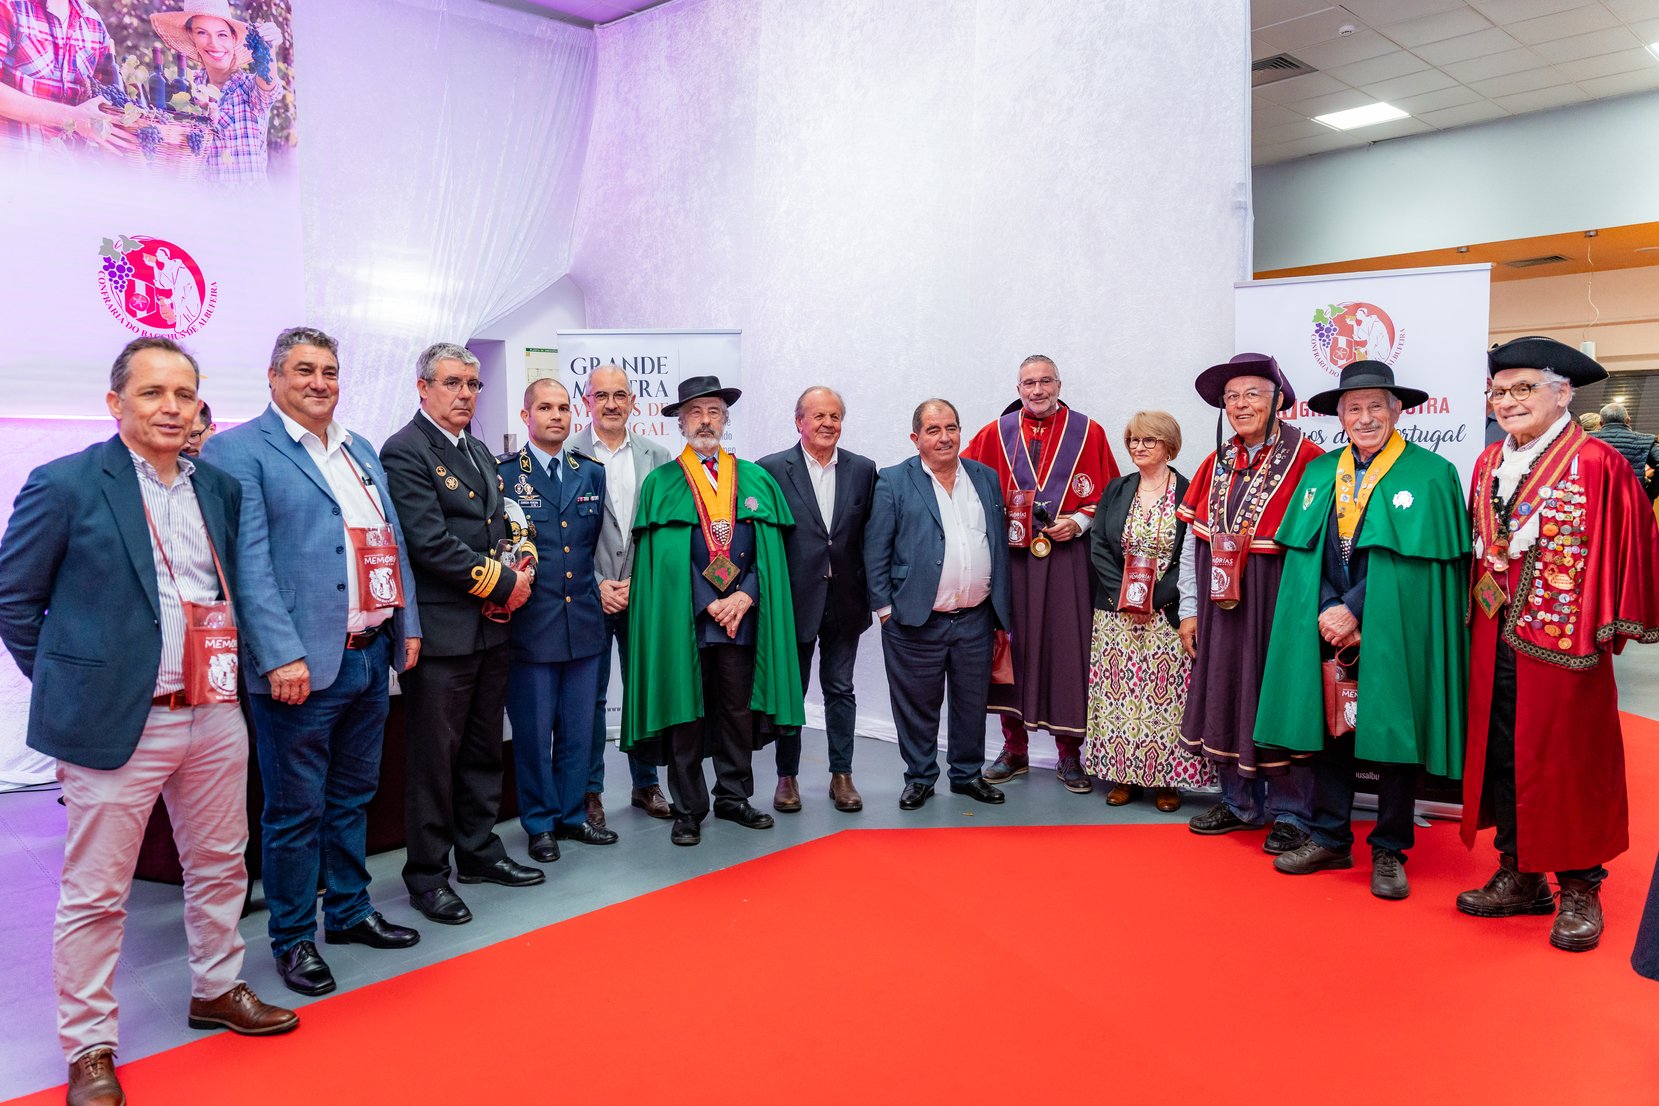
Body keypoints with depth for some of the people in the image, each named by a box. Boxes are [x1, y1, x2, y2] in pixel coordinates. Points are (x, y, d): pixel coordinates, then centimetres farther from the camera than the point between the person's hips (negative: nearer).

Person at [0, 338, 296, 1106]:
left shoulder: (220, 488, 8)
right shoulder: (65, 485, -7)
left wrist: (232, 669, 10)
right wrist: (71, 684, -1)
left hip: (215, 717, 5)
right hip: (116, 723, -5)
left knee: (221, 866, 17)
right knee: (95, 894, 6)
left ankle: (216, 990, 37)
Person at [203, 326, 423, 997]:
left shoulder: (361, 451, 16)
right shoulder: (239, 451, -6)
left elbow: (392, 540, 18)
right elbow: (251, 563, -14)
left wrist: (407, 626, 12)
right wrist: (282, 656, -21)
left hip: (371, 657, 7)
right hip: (301, 665, -7)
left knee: (353, 797, 19)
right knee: (296, 810, 5)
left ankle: (349, 912, 34)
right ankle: (292, 937, 21)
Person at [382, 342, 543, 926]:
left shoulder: (480, 452, 17)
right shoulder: (404, 452, -10)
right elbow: (431, 543, -19)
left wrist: (512, 579, -2)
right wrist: (501, 583, -13)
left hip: (491, 626, 8)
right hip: (441, 631, -8)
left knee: (483, 747, 17)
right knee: (434, 756, 2)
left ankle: (479, 851, 31)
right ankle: (427, 874, 15)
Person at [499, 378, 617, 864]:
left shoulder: (592, 473, 11)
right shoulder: (502, 474, -3)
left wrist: (601, 585, 9)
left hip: (584, 619, 4)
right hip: (529, 622, -4)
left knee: (579, 727, 12)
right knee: (533, 729, 5)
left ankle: (572, 815, 27)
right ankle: (540, 824, 20)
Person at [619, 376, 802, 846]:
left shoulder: (757, 480, 11)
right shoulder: (660, 483, 2)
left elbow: (770, 550, 6)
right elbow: (660, 557, -4)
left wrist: (746, 596, -9)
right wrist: (708, 604, -11)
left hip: (743, 614, 3)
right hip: (684, 617, -2)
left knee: (739, 710, 9)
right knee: (686, 713, 3)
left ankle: (734, 798, 24)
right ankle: (688, 810, 14)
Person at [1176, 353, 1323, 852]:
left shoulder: (1306, 461, -10)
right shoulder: (1215, 465, 9)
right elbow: (1193, 544, 10)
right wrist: (1189, 609, 8)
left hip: (1279, 607, -5)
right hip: (1220, 610, 5)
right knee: (1224, 699, 11)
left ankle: (1289, 812, 20)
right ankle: (1240, 802, 28)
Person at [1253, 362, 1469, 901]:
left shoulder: (1431, 475, -5)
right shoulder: (1319, 473, 8)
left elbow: (1413, 561, -10)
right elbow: (1303, 555, 5)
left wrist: (1354, 611, -15)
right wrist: (1328, 615, -8)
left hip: (1394, 637, -3)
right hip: (1326, 633, 4)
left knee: (1392, 738, 5)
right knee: (1328, 733, 9)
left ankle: (1389, 851, 19)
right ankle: (1329, 839, 22)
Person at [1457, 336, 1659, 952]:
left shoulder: (1596, 464, -9)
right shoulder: (1489, 464, 9)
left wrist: (1608, 626, -9)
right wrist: (1480, 611, 9)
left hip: (1564, 641, -6)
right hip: (1495, 640, 6)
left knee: (1568, 761, 4)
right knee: (1500, 756, 11)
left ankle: (1579, 890, 19)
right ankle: (1520, 877, 25)